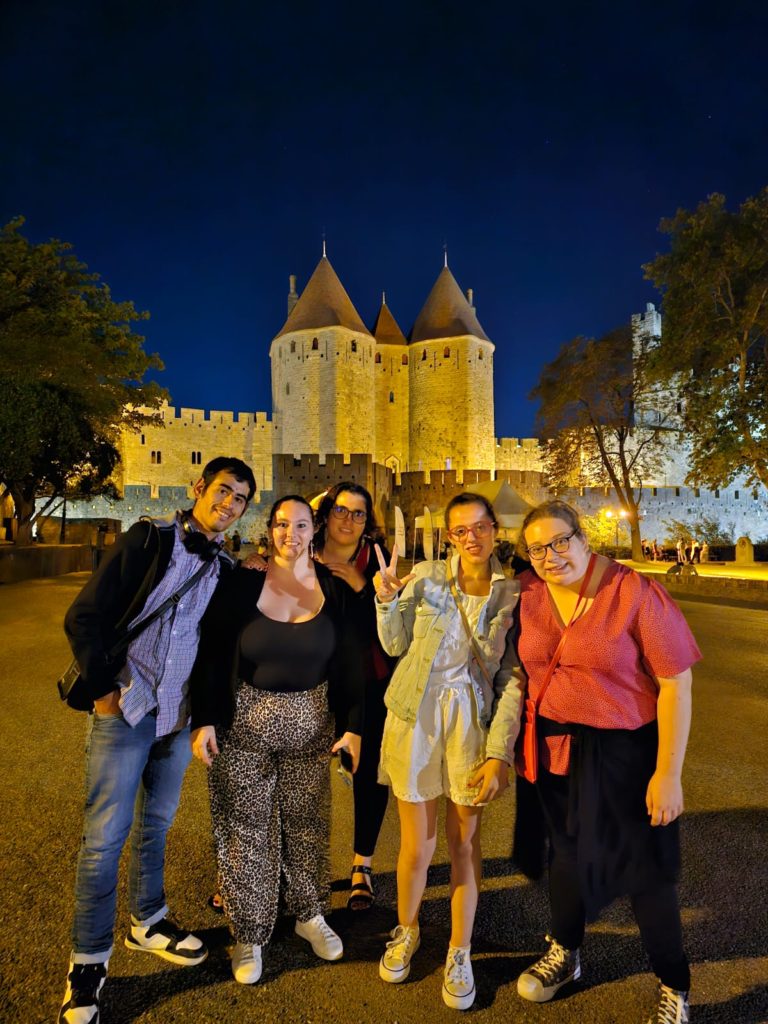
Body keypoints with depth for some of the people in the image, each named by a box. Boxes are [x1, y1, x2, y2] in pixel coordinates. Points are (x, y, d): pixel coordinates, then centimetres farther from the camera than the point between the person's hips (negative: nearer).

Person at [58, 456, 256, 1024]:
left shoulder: (225, 569, 5)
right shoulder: (147, 540, -9)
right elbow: (83, 617, -10)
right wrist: (104, 690, -11)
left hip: (180, 716, 5)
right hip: (125, 710, -4)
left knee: (156, 823, 19)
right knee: (106, 835, 2)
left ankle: (148, 923, 39)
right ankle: (88, 962, 21)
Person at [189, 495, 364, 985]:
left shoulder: (335, 589, -3)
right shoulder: (242, 581, -8)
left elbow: (349, 664, 0)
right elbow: (211, 655, -6)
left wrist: (353, 725, -2)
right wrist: (205, 720, -9)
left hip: (310, 723, 2)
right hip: (244, 723, -1)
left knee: (308, 822, 15)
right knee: (246, 828, 9)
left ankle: (310, 914, 38)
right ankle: (250, 933, 29)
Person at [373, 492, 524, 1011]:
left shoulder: (513, 593, -3)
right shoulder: (425, 577, -4)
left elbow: (513, 679, -4)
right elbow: (396, 646, 6)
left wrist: (499, 753, -9)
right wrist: (387, 600, -12)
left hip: (472, 722, 0)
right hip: (415, 718, 0)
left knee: (465, 841, 13)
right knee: (418, 845, 9)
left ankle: (460, 953, 36)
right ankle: (406, 932, 39)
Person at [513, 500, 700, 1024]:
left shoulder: (635, 593, -19)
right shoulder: (526, 593, -6)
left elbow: (676, 684, -16)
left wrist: (669, 773, -16)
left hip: (624, 751, -4)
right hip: (555, 747, 4)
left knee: (645, 868, 12)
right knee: (567, 853, 22)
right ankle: (565, 954, 49)